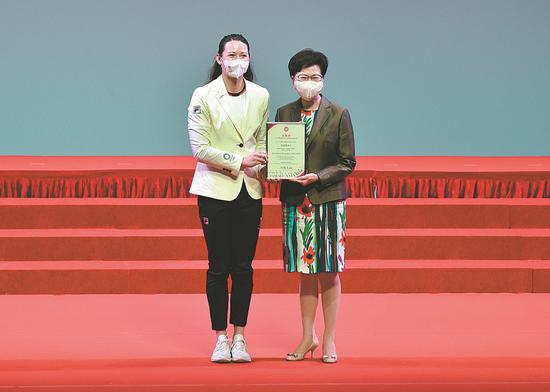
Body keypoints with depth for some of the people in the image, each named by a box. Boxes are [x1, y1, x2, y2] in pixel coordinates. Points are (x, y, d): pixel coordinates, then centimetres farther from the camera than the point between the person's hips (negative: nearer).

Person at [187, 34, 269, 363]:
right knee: (219, 267, 0)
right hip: (216, 190, -3)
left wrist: (260, 169, -5)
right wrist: (238, 160, -15)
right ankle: (221, 338, 8)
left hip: (249, 191, 3)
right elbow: (199, 148, -9)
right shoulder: (203, 97, -5)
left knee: (244, 267, 5)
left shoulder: (261, 96, 6)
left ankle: (240, 337, 12)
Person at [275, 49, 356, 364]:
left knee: (328, 272, 1)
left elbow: (348, 162, -2)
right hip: (296, 201, 3)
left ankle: (329, 340, 9)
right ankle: (308, 337, 17)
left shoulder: (338, 114, -2)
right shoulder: (284, 114, 7)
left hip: (328, 200, -3)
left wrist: (318, 177, -14)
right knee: (306, 272, 8)